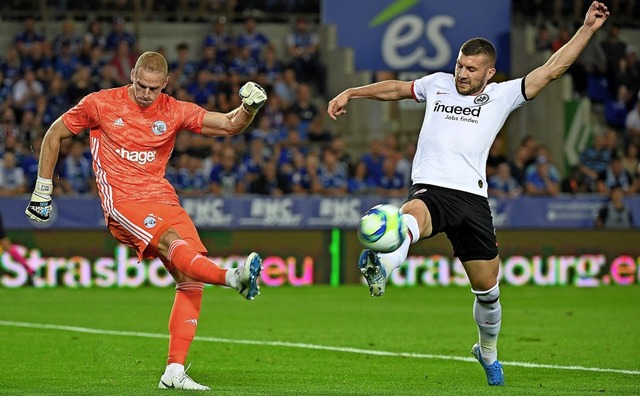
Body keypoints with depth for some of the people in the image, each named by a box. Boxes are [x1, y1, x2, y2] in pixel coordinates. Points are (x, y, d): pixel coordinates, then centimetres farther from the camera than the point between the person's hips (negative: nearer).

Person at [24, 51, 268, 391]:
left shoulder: (174, 112, 7)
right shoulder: (101, 104, 0)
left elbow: (229, 125, 5)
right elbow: (54, 135, 12)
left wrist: (249, 108, -18)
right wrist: (42, 190, 12)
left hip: (162, 199, 4)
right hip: (122, 203, -4)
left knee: (190, 278, -10)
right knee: (173, 243, -31)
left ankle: (174, 372, -9)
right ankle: (234, 278, -57)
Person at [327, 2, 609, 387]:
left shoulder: (502, 96, 11)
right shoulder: (437, 84, 16)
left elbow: (551, 69, 7)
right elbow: (397, 88, 33)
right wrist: (350, 93, 31)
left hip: (472, 197, 1)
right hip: (429, 190, -1)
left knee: (487, 290, 11)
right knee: (412, 217, -40)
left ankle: (488, 353, 39)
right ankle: (381, 270, -72)